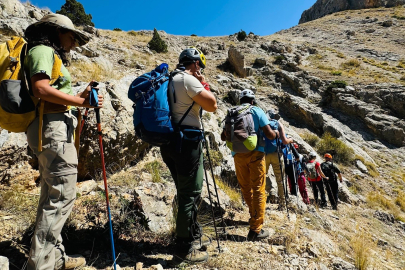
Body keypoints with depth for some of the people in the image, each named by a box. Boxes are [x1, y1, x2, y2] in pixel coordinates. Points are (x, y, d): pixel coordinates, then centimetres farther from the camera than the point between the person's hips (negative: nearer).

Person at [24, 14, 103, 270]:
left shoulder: (52, 55, 25)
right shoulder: (43, 50, -3)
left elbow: (54, 96, 16)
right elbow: (40, 89, -19)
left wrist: (81, 96, 10)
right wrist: (80, 101, -14)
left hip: (54, 129, 10)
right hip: (52, 127, -10)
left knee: (52, 196, 12)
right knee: (62, 196, -7)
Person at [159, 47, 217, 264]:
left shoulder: (169, 80, 19)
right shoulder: (188, 80, -10)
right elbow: (212, 105, -11)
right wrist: (203, 83, 2)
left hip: (170, 141, 10)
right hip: (186, 141, -10)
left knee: (186, 191, 19)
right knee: (190, 193, -1)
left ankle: (193, 235, 36)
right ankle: (184, 249, 11)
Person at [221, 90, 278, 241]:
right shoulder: (257, 111, 3)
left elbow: (223, 137, 13)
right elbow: (269, 135, -5)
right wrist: (276, 133, 18)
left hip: (238, 155, 3)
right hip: (255, 153, -3)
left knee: (245, 189, 17)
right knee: (258, 190, 2)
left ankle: (254, 216, 37)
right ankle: (255, 230, 4)